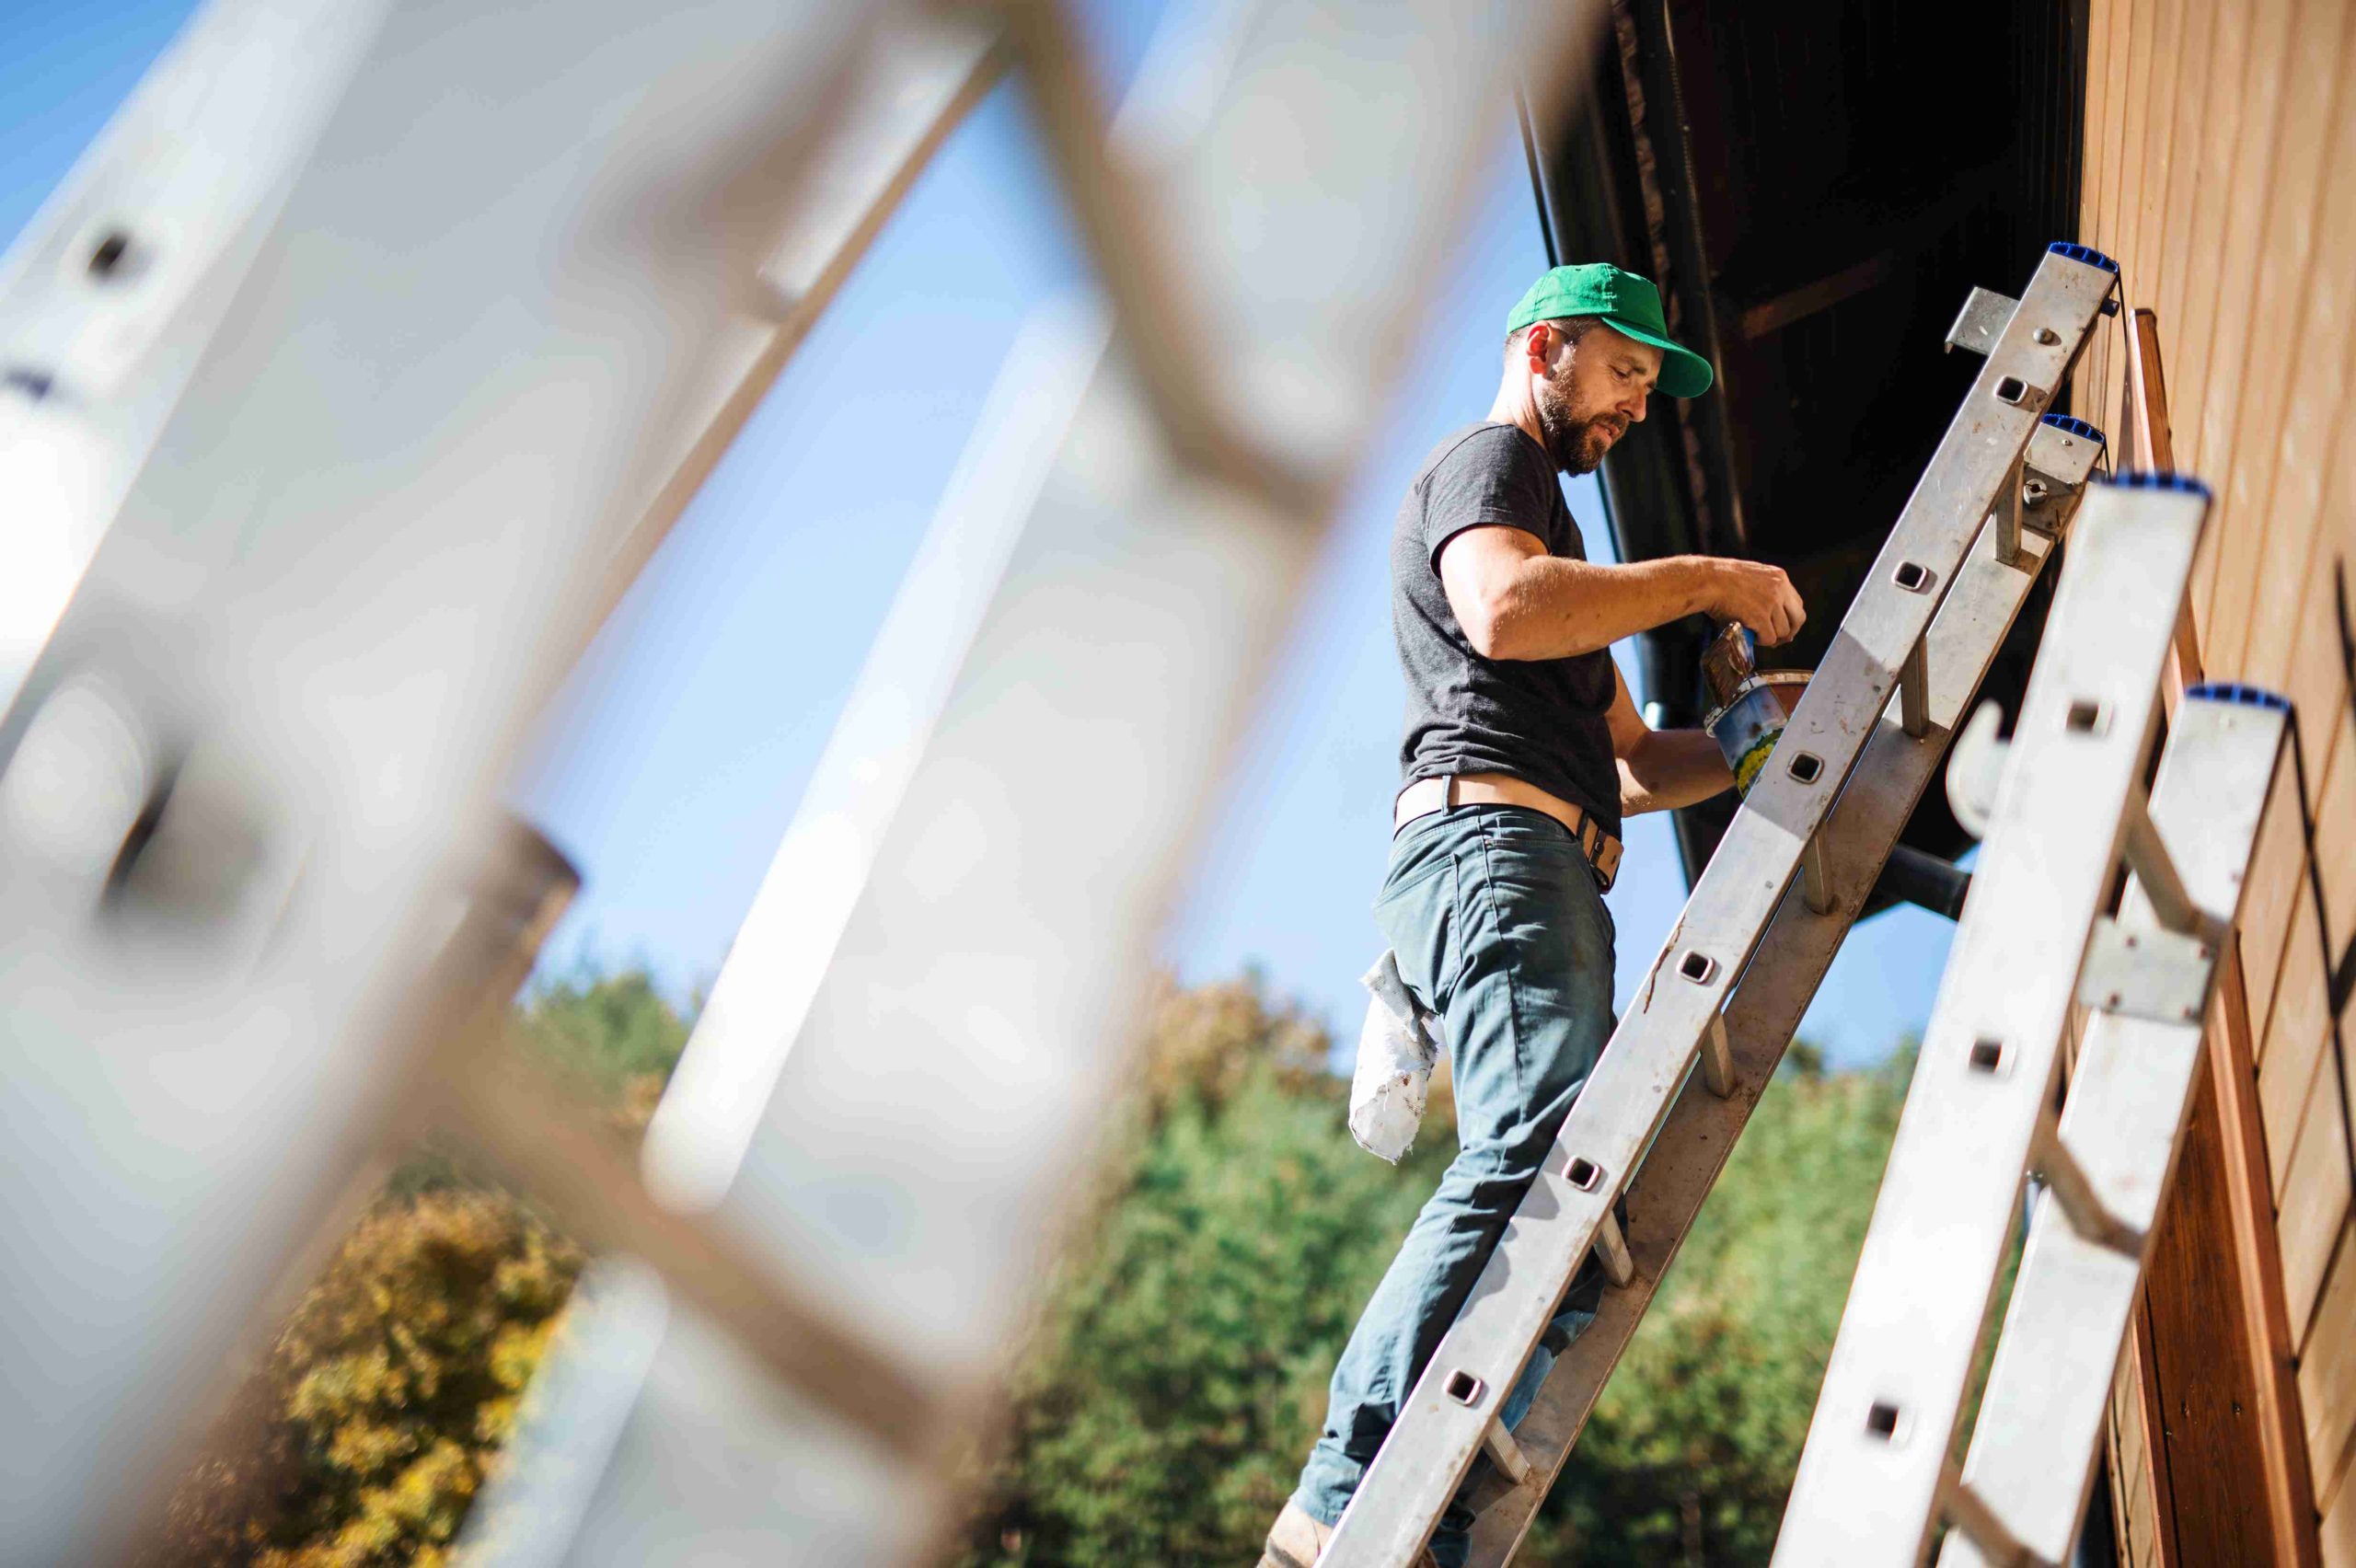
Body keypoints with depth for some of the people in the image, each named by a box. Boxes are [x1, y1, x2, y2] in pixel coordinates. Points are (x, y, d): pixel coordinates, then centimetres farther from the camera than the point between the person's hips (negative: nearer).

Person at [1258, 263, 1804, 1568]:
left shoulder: (1541, 510, 39)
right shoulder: (1487, 460, 9)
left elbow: (1627, 765, 36)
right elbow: (1504, 612, -17)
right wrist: (1704, 580, -6)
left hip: (1546, 876, 10)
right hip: (1494, 838, -10)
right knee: (1541, 1152, -29)